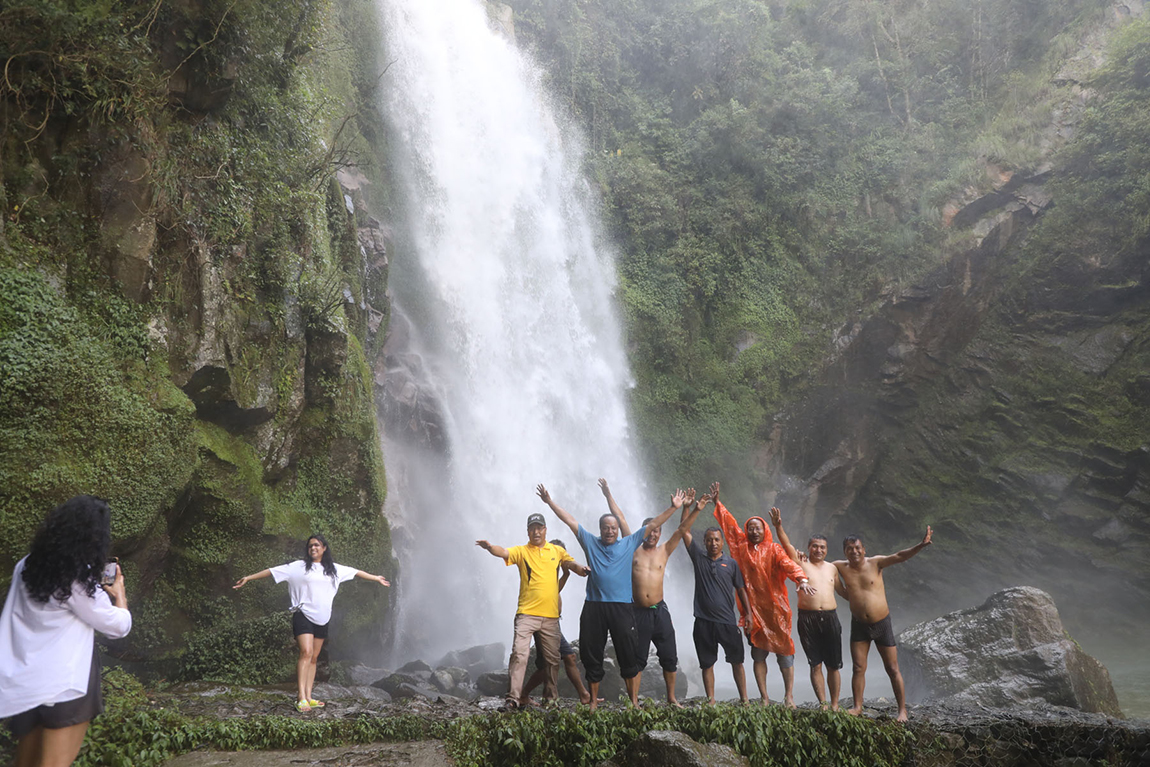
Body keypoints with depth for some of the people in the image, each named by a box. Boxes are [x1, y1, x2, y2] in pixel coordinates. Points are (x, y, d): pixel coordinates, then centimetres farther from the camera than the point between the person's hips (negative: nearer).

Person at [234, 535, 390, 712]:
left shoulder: (334, 569, 11)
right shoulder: (299, 566, 1)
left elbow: (355, 572, 20)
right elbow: (272, 571, 1)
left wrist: (376, 578, 29)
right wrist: (249, 578, -2)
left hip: (322, 619, 5)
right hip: (303, 615, -4)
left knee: (314, 657, 6)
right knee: (306, 652, -19)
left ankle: (308, 698, 8)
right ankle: (301, 698, -22)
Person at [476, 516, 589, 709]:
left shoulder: (557, 551, 12)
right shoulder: (521, 551, 3)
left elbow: (571, 563, 3)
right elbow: (503, 552, -14)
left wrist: (580, 568, -22)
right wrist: (490, 547, -36)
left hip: (550, 616, 3)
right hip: (526, 614, -3)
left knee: (552, 659, 11)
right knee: (519, 654, -14)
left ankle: (551, 698, 25)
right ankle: (513, 698, -10)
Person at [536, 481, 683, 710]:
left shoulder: (629, 544, 9)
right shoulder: (590, 543, 9)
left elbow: (652, 524, 8)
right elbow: (569, 520, 7)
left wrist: (673, 508, 4)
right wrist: (549, 502, 4)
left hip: (621, 607, -1)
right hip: (594, 607, 1)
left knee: (629, 656, -1)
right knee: (591, 656, 7)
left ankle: (634, 701, 9)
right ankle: (594, 702, 19)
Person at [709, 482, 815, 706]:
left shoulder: (773, 549, -1)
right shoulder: (742, 547, 7)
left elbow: (788, 564, -18)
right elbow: (729, 524, 15)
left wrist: (802, 579, -36)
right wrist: (717, 502, 18)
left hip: (776, 607, -2)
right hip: (753, 608, 3)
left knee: (784, 651, -1)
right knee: (758, 654, 4)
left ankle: (789, 697, 6)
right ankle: (764, 698, 9)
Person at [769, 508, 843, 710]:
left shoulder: (832, 568, 15)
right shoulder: (801, 564, 4)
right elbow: (787, 545, -11)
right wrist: (778, 527, -24)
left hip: (830, 618, 3)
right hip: (808, 619, -3)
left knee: (834, 665, 5)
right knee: (815, 665, 0)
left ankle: (834, 705, 14)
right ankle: (823, 704, 6)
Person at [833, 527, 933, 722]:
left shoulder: (875, 563, -9)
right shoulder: (841, 567, -2)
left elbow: (900, 556, -21)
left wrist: (921, 545, -34)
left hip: (882, 624, -2)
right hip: (859, 625, 2)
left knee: (892, 669, 4)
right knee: (858, 668, 3)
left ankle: (902, 710, 13)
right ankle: (857, 707, 15)